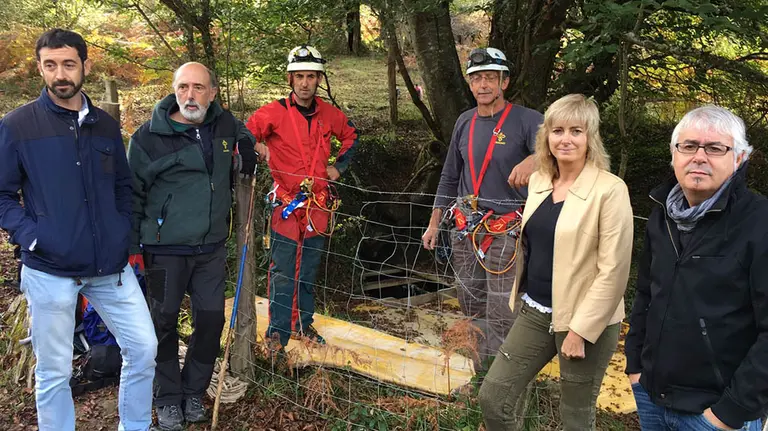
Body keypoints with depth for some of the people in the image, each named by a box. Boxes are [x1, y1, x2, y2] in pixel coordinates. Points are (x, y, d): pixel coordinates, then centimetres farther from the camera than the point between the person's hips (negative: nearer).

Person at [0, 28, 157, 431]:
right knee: (53, 371, 7)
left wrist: (123, 231, 6)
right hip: (50, 270, -4)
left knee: (144, 348, 7)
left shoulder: (106, 125, 7)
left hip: (111, 266, 4)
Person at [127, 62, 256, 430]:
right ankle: (168, 399, 25)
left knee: (211, 320, 7)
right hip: (165, 250, -3)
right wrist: (132, 247, -4)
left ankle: (194, 392, 28)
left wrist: (247, 148, 6)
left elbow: (243, 134, 28)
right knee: (165, 322, 7)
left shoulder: (225, 125, 2)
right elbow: (132, 195, -3)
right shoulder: (149, 136, -9)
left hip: (212, 247, 4)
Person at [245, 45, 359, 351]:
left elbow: (350, 135, 24)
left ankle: (303, 323, 28)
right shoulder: (274, 113, -7)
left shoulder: (329, 114, 5)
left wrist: (339, 166, 14)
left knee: (309, 270, 14)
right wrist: (256, 147, -24)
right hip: (286, 204, -4)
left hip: (319, 205, 4)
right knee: (282, 272, -4)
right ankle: (277, 332, 7)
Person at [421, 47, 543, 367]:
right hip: (466, 229, 6)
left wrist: (533, 159, -48)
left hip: (506, 232, -6)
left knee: (501, 316, -6)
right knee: (472, 309, 14)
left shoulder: (526, 120, -8)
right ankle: (481, 371, 29)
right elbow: (450, 176, 17)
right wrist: (434, 223, 16)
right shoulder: (465, 122, 10)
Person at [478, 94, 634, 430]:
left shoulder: (609, 190, -16)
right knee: (492, 397, 7)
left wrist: (580, 329, -18)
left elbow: (613, 270, -18)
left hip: (586, 321, -6)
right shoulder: (538, 181, 5)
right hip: (535, 311, 6)